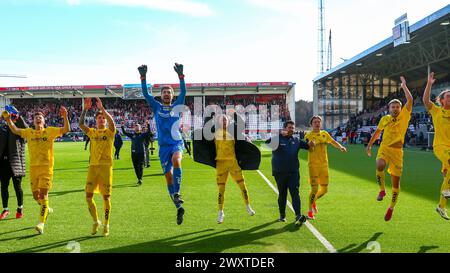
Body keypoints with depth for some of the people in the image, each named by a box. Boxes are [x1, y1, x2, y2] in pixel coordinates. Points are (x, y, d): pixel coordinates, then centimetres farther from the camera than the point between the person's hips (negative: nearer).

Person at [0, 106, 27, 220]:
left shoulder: (20, 129, -1)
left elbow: (26, 128, -24)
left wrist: (17, 116, -30)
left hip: (15, 163, -4)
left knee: (17, 187, 3)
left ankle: (20, 208, 20)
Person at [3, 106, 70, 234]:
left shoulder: (50, 131, 1)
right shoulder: (29, 132, 11)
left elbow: (66, 129, -8)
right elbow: (15, 130, 12)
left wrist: (65, 117, -21)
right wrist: (8, 119, -2)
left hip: (46, 167, -4)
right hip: (33, 167, 4)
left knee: (43, 194, -11)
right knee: (36, 195, 10)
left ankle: (41, 223, -12)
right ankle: (46, 208, 41)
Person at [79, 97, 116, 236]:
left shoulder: (109, 132, 2)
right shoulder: (92, 132, 12)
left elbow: (112, 122, -19)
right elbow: (81, 124, -3)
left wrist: (102, 108, -22)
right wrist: (85, 109, -11)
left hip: (106, 166, -3)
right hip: (93, 166, 3)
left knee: (106, 196, 1)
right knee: (88, 196, -1)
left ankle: (106, 224, 14)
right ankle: (96, 222, 19)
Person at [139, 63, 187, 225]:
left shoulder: (176, 106, 10)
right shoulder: (156, 107, 11)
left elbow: (183, 92, -3)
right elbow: (146, 93, 2)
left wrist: (180, 76, -13)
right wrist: (143, 77, -9)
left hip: (177, 143, -1)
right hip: (163, 146, 2)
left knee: (176, 160, -34)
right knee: (168, 176, 0)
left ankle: (177, 193, -26)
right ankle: (179, 207, 10)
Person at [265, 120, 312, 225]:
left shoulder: (296, 140, 10)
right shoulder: (278, 138, -5)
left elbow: (306, 145, 19)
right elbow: (268, 141, -23)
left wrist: (310, 144, -6)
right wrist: (280, 134, -36)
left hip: (294, 172, 2)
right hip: (280, 172, -2)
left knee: (295, 193, -7)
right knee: (282, 194, 9)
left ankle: (298, 216, -13)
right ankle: (282, 215, 24)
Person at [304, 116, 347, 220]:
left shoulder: (324, 134, 10)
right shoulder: (308, 135, -6)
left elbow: (333, 142, 24)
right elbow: (310, 149, -19)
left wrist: (341, 147, 6)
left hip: (324, 165, 5)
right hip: (313, 165, -5)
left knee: (324, 189, 10)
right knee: (314, 188, -11)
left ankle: (313, 201, 38)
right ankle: (310, 211, 6)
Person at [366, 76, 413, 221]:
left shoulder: (404, 116, 2)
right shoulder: (385, 119, 10)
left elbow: (410, 100, -7)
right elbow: (377, 132, 23)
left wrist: (404, 85, 0)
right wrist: (369, 144, 20)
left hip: (397, 151, -1)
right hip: (384, 148, 1)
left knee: (396, 181, 3)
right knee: (380, 166, -33)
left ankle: (391, 207, 20)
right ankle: (382, 190, -9)